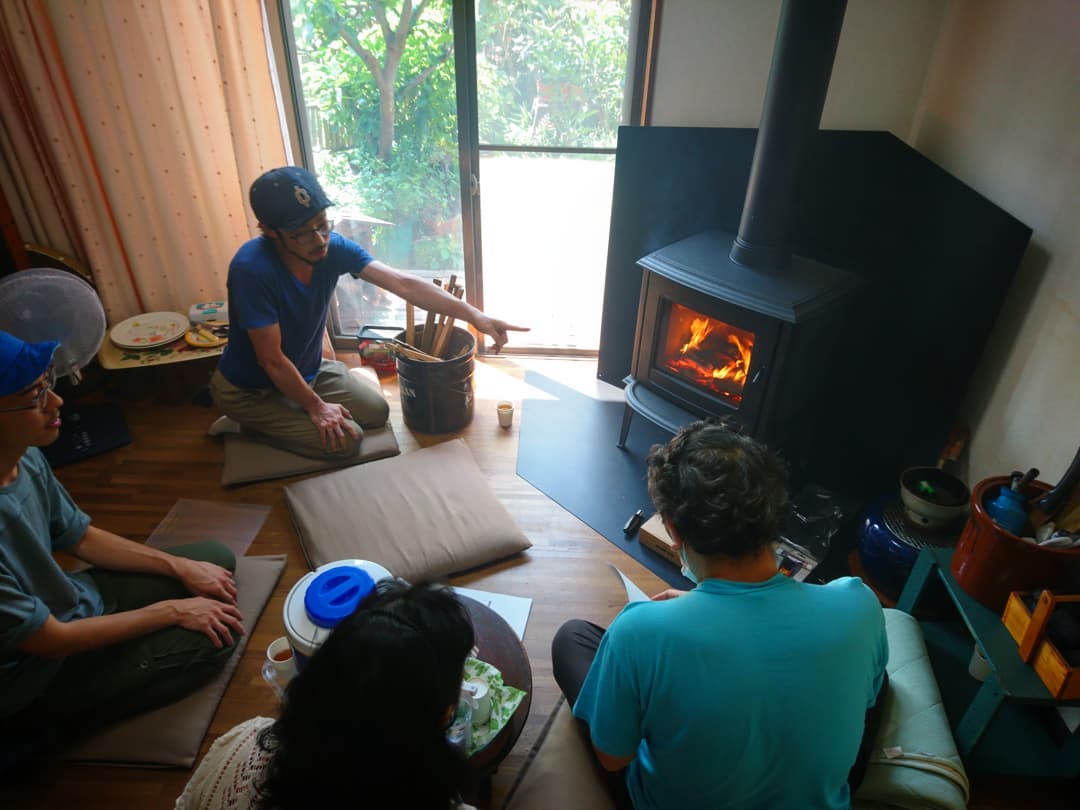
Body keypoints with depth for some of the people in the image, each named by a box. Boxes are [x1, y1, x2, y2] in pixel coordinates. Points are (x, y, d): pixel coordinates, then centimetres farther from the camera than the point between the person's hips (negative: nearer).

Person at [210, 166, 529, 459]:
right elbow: (272, 359, -27)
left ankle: (291, 414, 20)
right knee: (345, 439, -14)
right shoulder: (252, 269, -35)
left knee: (377, 413, 8)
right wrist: (315, 407, -16)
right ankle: (252, 424, 8)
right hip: (250, 389, -6)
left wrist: (474, 315, -33)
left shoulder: (333, 247, -18)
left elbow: (403, 284, -24)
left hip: (308, 369, 7)